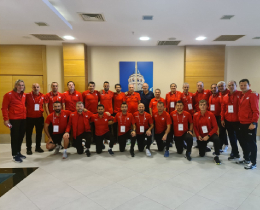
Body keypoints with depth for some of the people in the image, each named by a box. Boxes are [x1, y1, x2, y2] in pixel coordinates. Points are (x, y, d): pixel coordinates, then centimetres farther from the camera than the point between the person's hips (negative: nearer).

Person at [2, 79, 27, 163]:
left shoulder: (24, 95, 11)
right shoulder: (9, 95, -6)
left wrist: (26, 115, 7)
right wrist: (6, 119, -12)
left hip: (23, 119, 6)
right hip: (14, 119, -6)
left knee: (21, 136, 13)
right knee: (15, 137, 1)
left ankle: (18, 152, 28)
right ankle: (15, 155, 12)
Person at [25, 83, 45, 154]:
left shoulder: (42, 96, 2)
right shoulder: (27, 95, -6)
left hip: (39, 117, 3)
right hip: (29, 117, -3)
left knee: (39, 133, 11)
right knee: (29, 133, 6)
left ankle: (38, 147, 26)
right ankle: (28, 148, 18)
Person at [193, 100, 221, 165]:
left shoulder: (211, 114, -12)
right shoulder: (195, 115, -6)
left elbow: (215, 127, -12)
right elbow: (195, 127, 2)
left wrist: (208, 136, -21)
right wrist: (198, 136, -12)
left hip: (210, 134, -2)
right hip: (201, 136, 2)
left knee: (216, 139, -38)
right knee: (201, 155, 2)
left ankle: (216, 156, -17)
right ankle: (204, 147, 40)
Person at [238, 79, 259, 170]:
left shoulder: (253, 95, -11)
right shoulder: (242, 96, 13)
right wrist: (240, 121, 11)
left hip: (250, 124, -8)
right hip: (242, 124, 8)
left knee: (252, 143, 0)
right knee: (245, 142, 16)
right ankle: (246, 159, 30)